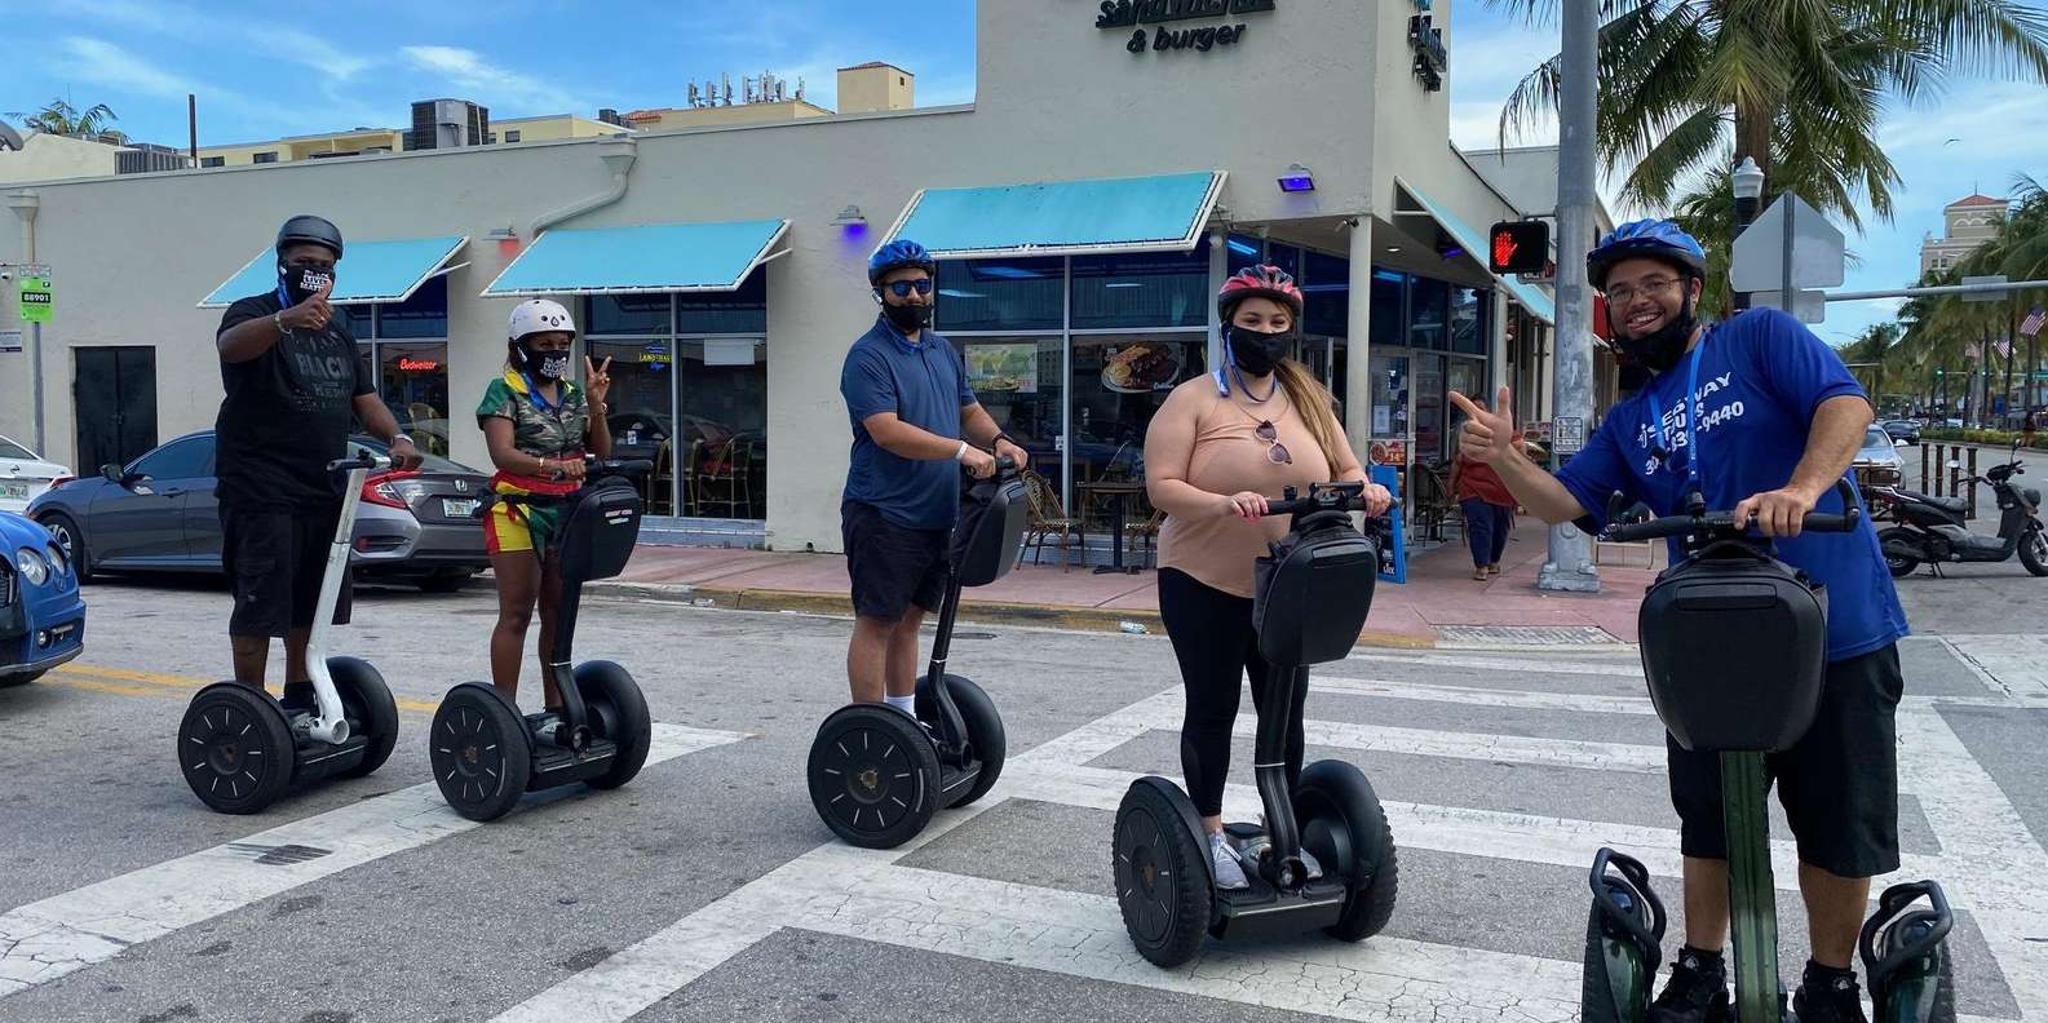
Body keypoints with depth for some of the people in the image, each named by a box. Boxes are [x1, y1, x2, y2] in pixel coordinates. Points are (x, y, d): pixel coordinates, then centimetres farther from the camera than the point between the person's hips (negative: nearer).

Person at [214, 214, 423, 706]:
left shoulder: (338, 330, 17)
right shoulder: (254, 313, -5)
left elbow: (364, 398, 17)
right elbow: (230, 345, -29)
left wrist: (396, 437, -5)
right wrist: (286, 320, -50)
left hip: (324, 491, 7)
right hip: (262, 494, -7)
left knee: (310, 602, 15)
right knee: (260, 604, -7)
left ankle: (299, 701, 28)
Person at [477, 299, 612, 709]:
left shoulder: (573, 394, 13)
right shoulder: (504, 391, -4)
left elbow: (601, 454, 9)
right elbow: (503, 454, -19)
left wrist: (596, 407, -6)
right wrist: (552, 466, -36)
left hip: (567, 513, 6)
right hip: (519, 511, -6)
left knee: (558, 613, 9)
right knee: (516, 614, -5)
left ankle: (556, 705, 17)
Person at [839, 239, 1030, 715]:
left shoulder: (944, 350, 15)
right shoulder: (869, 356, -11)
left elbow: (969, 409, 24)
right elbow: (887, 431, -22)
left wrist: (997, 440, 2)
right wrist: (962, 450, -25)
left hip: (935, 515, 8)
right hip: (883, 515, -8)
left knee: (909, 620, 15)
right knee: (877, 622, -2)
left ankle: (905, 721, 25)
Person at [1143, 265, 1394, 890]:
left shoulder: (1308, 401, 7)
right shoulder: (1194, 400, -8)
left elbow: (1345, 470, 11)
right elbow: (1161, 487, -15)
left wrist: (1362, 489, -13)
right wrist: (1224, 503, -33)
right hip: (1205, 585, -4)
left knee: (1285, 712, 13)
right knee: (1212, 711, 8)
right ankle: (1210, 833, 22)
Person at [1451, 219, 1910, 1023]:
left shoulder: (1761, 339, 1)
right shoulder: (1629, 423, 14)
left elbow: (1846, 401, -13)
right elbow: (1565, 503, 5)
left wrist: (1803, 487, -32)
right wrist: (1502, 457, -15)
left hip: (1833, 628, -4)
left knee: (1838, 822, 8)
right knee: (1708, 819, 13)